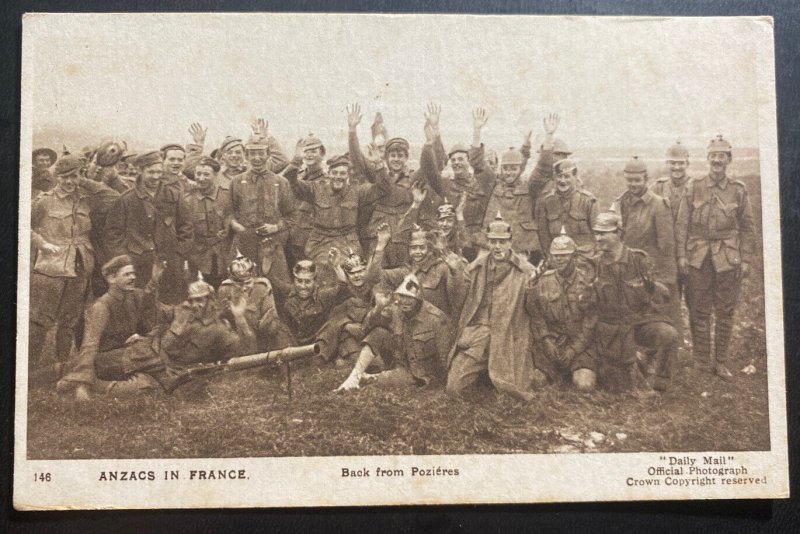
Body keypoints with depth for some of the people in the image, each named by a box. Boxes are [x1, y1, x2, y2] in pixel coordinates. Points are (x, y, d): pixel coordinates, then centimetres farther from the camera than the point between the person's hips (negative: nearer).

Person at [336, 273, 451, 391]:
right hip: (399, 363, 5)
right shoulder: (394, 309, -6)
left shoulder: (436, 318, -20)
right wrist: (378, 308, -27)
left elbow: (445, 356, -16)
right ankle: (354, 376, -15)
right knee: (379, 333, -16)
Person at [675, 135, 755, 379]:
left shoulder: (739, 190, 3)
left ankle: (721, 363, 17)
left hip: (728, 259, 1)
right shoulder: (693, 188, 2)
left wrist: (746, 260, 1)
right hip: (698, 259, 0)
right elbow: (681, 224, 2)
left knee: (725, 313, 6)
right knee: (699, 312, 4)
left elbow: (747, 228, 6)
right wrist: (681, 255, -4)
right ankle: (700, 362, 14)